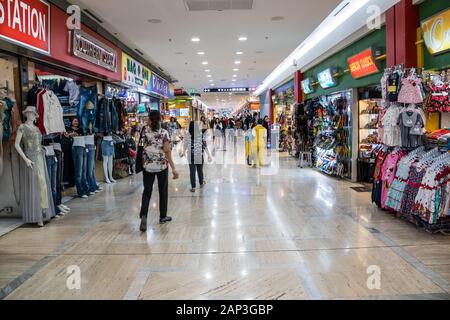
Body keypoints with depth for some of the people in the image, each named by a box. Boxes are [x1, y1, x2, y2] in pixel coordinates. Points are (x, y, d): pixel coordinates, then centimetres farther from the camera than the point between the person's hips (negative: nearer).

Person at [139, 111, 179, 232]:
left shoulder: (145, 131, -5)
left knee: (147, 191, 7)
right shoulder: (164, 133, -10)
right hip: (162, 165, -1)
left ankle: (144, 215, -13)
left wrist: (148, 124, 10)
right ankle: (163, 216, 23)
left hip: (148, 165, 1)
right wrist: (173, 168, -16)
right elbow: (167, 151, -16)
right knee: (163, 191, 14)